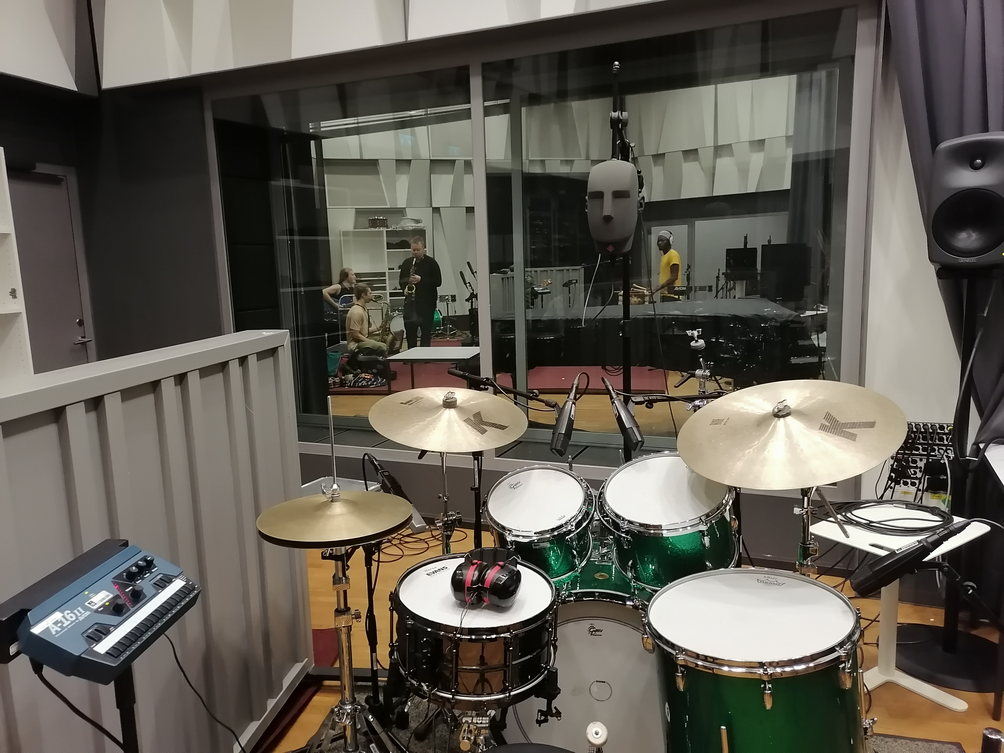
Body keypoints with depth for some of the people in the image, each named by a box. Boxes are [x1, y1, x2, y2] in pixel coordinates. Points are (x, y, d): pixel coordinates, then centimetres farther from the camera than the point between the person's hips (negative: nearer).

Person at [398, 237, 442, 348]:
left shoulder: (431, 263, -2)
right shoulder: (406, 263, 11)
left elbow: (438, 281, -8)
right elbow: (401, 280, 20)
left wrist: (421, 280, -18)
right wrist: (404, 288, -1)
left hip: (427, 302, -4)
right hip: (410, 301, 4)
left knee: (426, 330, -3)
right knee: (410, 330, 6)